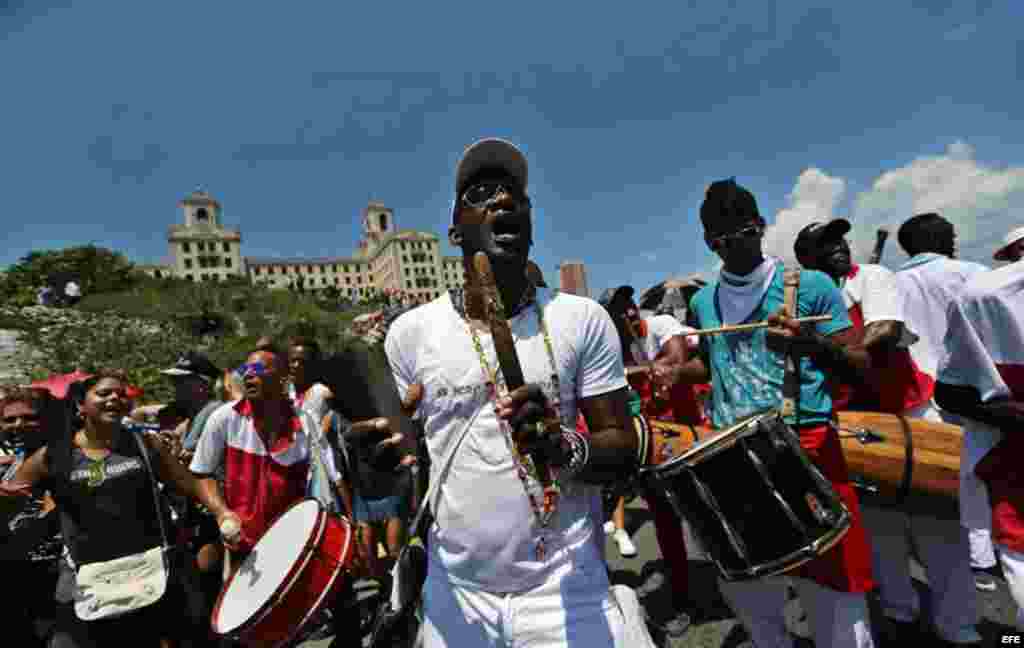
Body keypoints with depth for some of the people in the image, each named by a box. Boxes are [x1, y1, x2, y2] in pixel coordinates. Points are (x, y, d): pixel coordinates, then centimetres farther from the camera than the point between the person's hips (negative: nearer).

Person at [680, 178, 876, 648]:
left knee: (833, 594, 1)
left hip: (806, 448, -4)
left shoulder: (810, 285, -1)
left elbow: (861, 365, -4)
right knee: (743, 588, 16)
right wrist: (675, 372, 6)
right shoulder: (702, 302, 11)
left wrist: (810, 344, -23)